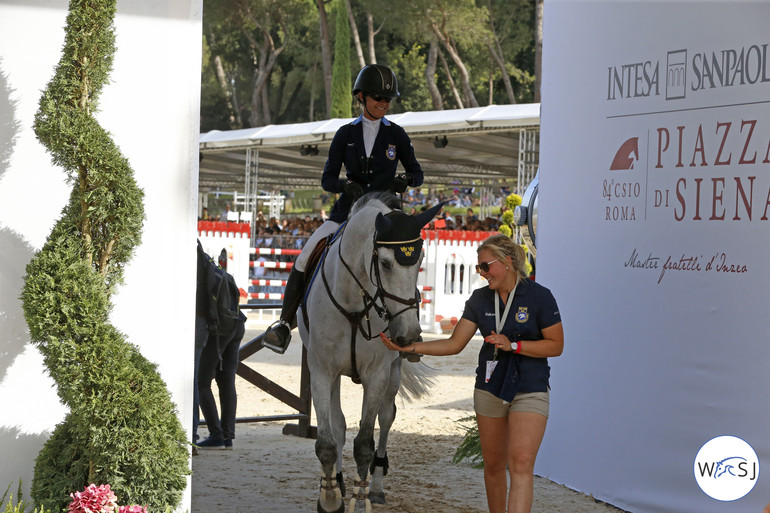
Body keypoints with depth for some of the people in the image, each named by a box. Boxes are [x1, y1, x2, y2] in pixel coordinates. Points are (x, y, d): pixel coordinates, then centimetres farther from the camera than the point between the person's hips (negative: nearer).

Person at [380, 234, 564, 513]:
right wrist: (409, 347, -6)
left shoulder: (539, 296, -10)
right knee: (493, 465, 12)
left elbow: (556, 345, -8)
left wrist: (513, 345, -19)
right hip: (489, 389, 5)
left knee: (521, 465, -17)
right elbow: (454, 344, 3)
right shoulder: (480, 298, 3)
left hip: (529, 390, -5)